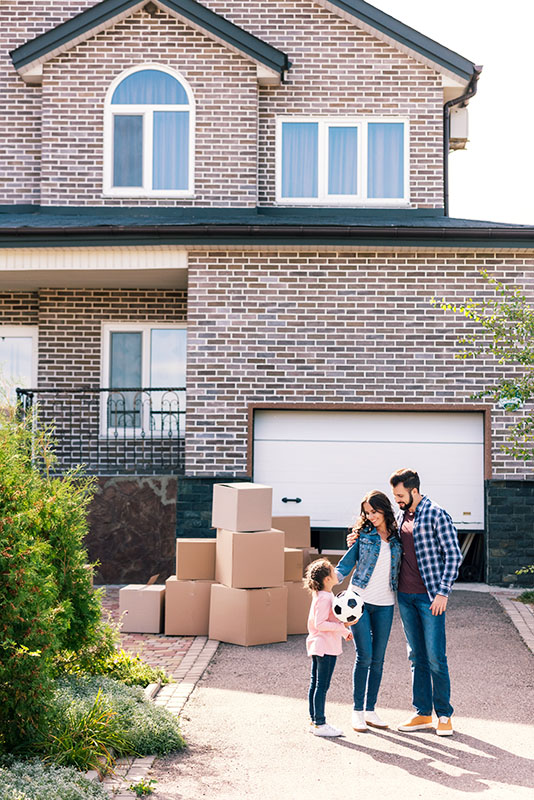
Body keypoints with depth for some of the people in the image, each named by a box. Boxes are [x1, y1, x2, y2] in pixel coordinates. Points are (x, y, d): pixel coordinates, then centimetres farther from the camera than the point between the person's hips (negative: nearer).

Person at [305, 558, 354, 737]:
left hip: (317, 647, 11)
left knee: (315, 685, 13)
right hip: (326, 648, -11)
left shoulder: (320, 596, 13)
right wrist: (342, 626, -25)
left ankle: (314, 721, 20)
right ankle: (320, 724, -3)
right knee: (322, 686, -6)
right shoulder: (325, 598, -19)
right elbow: (320, 624, -24)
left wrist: (344, 631, 30)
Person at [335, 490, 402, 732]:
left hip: (385, 604, 3)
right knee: (364, 656, -6)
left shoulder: (397, 539, 7)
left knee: (378, 659, 6)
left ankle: (370, 710, 15)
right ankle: (357, 711, 3)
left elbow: (400, 568, 14)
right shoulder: (363, 535, 1)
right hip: (360, 600, -3)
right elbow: (345, 565, 1)